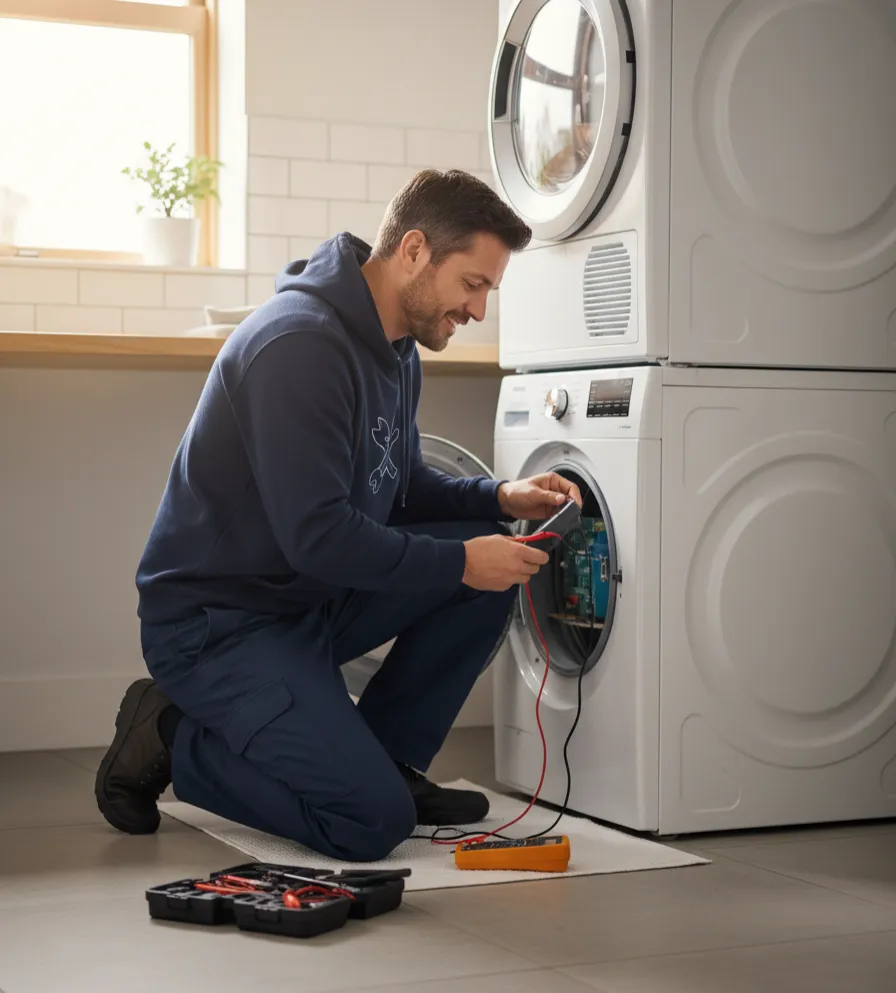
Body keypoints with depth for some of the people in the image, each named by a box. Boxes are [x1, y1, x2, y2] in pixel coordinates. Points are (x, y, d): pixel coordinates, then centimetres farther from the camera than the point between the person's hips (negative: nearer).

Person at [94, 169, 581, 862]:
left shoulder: (397, 349, 8)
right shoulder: (301, 343, -24)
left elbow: (400, 488, 18)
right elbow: (317, 537, -28)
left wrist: (498, 498, 0)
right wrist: (458, 562, -21)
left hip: (313, 599, 10)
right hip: (216, 620, -10)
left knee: (490, 552, -4)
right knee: (374, 822, -19)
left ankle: (384, 759, 6)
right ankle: (172, 740, 1)